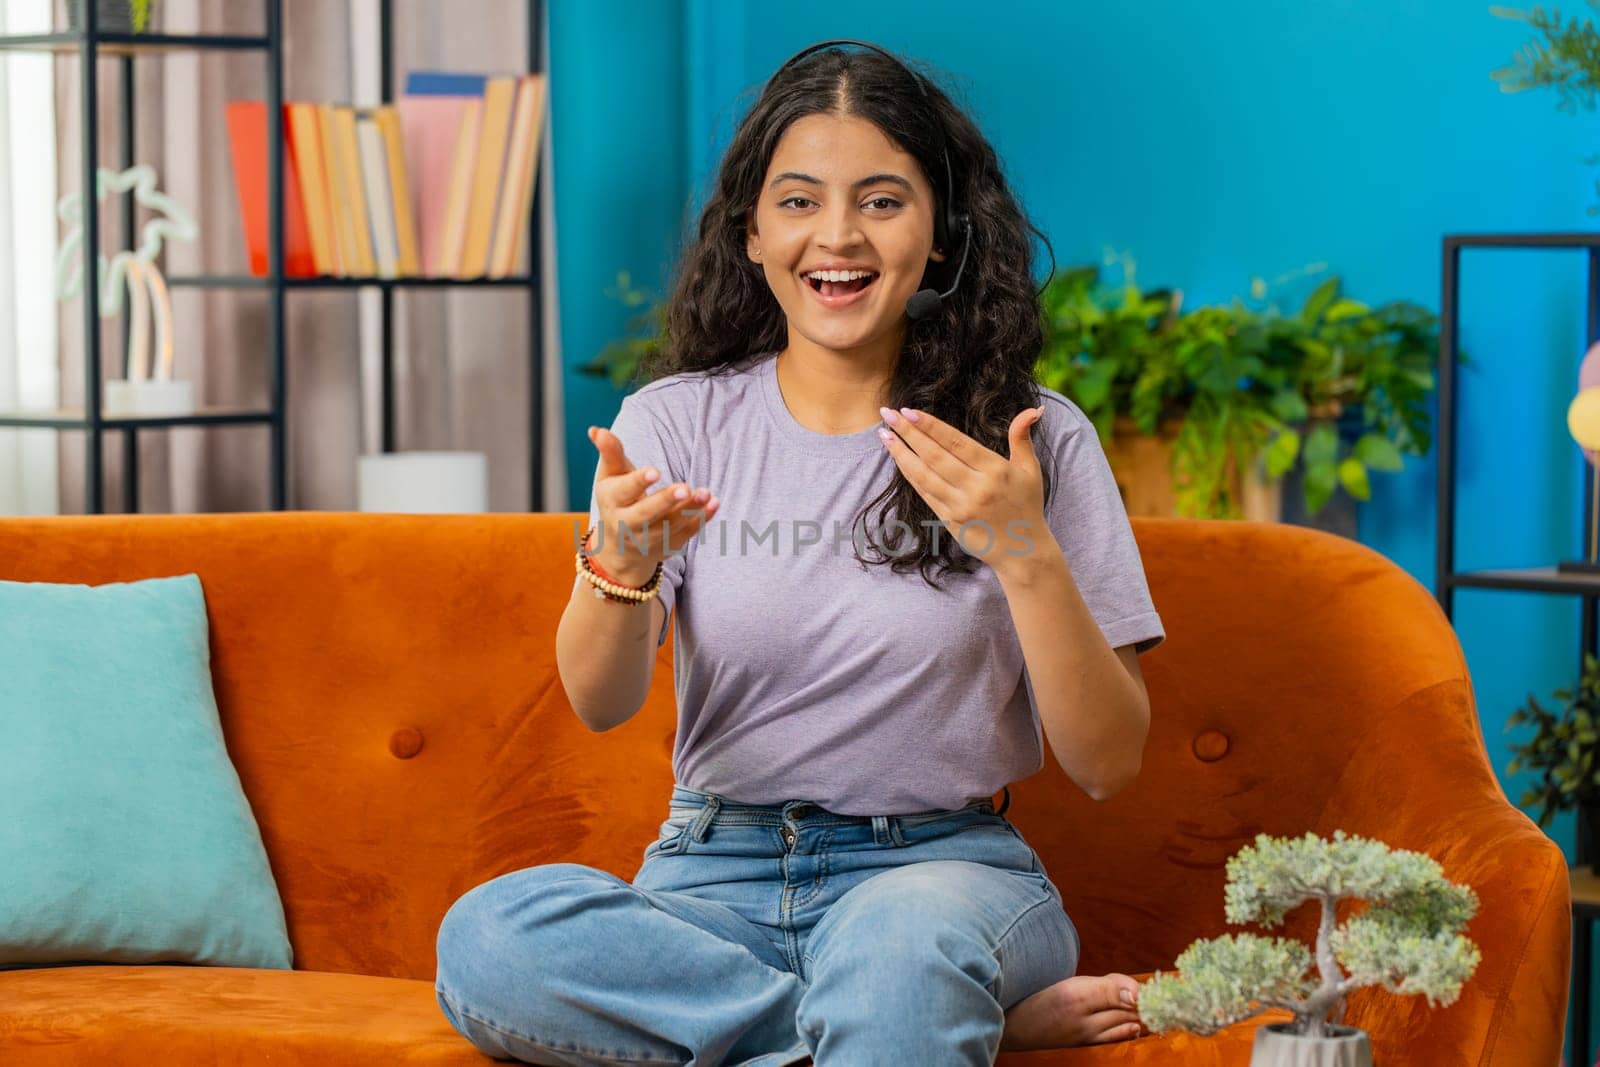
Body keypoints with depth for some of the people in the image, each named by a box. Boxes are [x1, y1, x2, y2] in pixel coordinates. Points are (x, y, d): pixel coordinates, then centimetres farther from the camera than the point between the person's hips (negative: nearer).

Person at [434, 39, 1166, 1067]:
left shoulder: (1034, 438, 2)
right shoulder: (677, 421, 6)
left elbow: (1107, 763, -1)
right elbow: (601, 702, -8)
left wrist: (1026, 557, -17)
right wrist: (619, 568, -31)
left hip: (946, 865, -5)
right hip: (720, 876, 5)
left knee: (900, 935, -43)